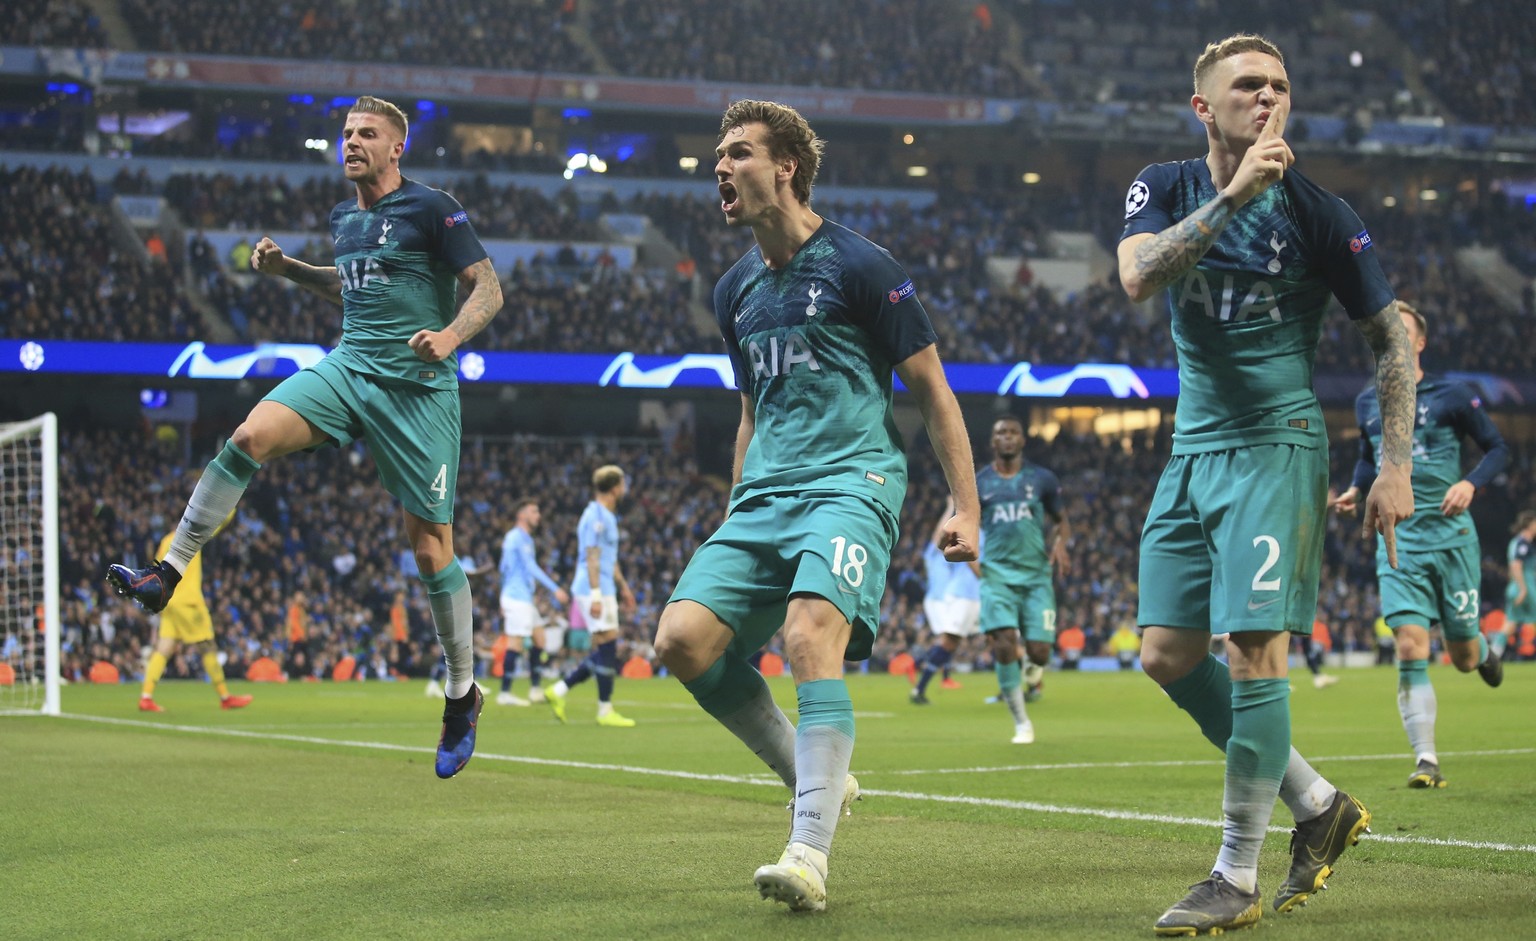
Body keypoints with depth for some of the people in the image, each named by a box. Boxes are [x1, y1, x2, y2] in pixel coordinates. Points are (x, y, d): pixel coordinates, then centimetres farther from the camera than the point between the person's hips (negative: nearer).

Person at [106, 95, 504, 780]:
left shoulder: (431, 209, -6)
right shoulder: (345, 218, 14)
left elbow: (488, 288, -8)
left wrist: (449, 336, -26)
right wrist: (285, 268, 18)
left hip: (417, 390, -5)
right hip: (348, 367, 5)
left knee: (430, 549, -3)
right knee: (250, 436, -22)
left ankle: (463, 695, 12)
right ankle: (166, 574, -17)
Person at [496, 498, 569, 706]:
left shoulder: (522, 537, 19)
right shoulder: (518, 537, -12)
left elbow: (505, 568, 25)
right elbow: (531, 568, -20)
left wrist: (504, 602, 29)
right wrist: (555, 589, -24)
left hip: (524, 598, 10)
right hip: (518, 597, -10)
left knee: (539, 639, 10)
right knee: (515, 643, -10)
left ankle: (535, 689, 12)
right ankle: (505, 693, -9)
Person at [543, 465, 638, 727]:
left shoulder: (607, 516, 18)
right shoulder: (596, 516, -13)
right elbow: (592, 558, -18)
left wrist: (623, 587, 29)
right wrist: (595, 595, -22)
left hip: (604, 591, 10)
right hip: (594, 590, -10)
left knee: (605, 652, 8)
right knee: (608, 647, -8)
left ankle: (559, 690, 12)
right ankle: (605, 711, -4)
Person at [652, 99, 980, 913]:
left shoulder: (858, 266, -2)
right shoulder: (735, 290, 17)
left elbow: (932, 391, 1)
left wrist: (964, 507, -5)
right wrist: (732, 522, 24)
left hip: (852, 481, -7)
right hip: (765, 496, 7)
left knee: (810, 635, -29)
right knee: (683, 639, -11)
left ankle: (810, 853, -31)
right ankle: (814, 779, 8)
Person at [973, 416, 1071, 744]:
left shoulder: (1042, 479, 8)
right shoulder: (977, 483, 7)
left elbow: (1061, 519, 16)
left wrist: (1061, 544, -5)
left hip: (1037, 574, 1)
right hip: (997, 575, -1)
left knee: (1038, 652, -7)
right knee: (1003, 645, -17)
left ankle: (1033, 666, 34)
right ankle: (1021, 722, -5)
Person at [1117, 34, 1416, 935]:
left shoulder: (1316, 211, -7)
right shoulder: (1164, 188, 4)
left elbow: (1394, 336, -1)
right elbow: (1139, 276, -17)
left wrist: (1397, 465, -8)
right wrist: (1234, 193, -26)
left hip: (1277, 448, -5)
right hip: (1194, 451, 5)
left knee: (1256, 651, -12)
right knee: (1169, 657, 4)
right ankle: (1319, 804, 20)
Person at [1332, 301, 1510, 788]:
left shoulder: (1451, 395, -3)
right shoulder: (1367, 403, 9)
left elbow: (1498, 447, 2)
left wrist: (1471, 482, -17)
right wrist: (1356, 488, 6)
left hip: (1451, 536, -2)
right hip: (1398, 540, 2)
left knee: (1463, 657, 5)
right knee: (1411, 648, -14)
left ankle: (1483, 651, 45)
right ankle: (1426, 761, -12)